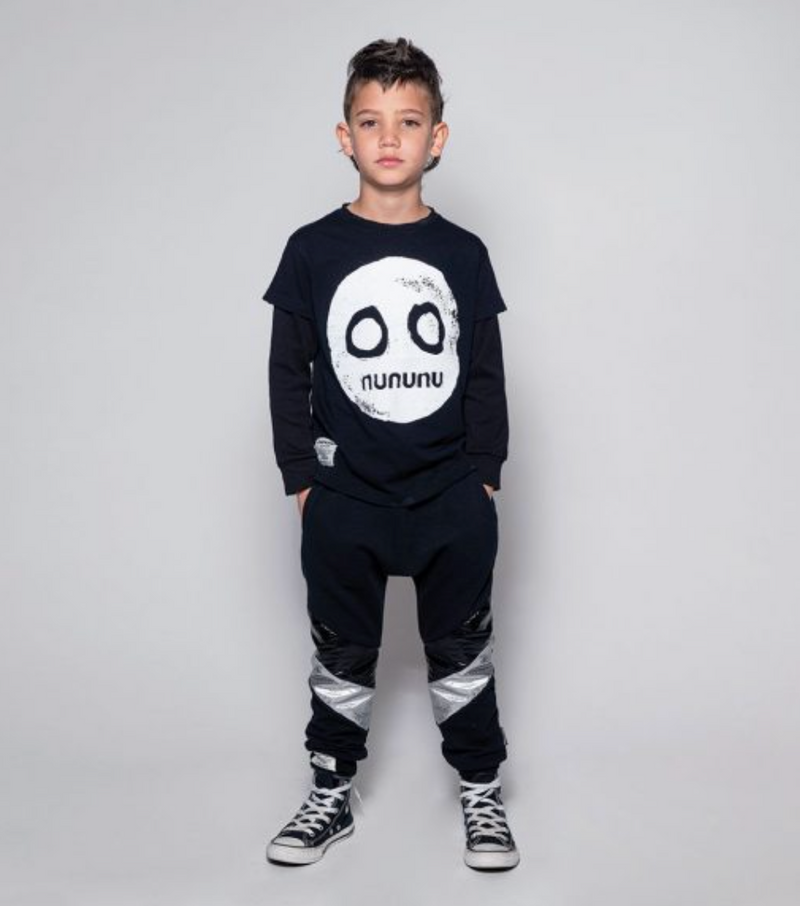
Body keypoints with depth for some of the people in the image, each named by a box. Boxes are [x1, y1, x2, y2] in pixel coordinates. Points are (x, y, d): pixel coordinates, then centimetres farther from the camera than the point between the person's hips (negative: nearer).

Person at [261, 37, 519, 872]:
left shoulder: (463, 255, 1)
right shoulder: (314, 251, -2)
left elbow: (486, 374, 5)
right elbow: (289, 374, 1)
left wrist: (486, 475, 2)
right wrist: (301, 478, -1)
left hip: (453, 496, 1)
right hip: (345, 496, 0)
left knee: (462, 653, 12)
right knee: (341, 657, 13)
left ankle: (481, 793, 28)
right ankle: (331, 795, 29)